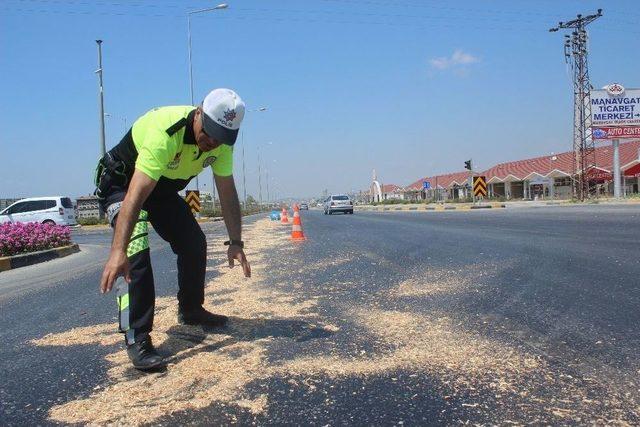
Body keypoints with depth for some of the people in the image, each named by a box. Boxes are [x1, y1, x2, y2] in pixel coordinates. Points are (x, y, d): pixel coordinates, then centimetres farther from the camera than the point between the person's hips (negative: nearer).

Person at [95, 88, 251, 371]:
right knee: (136, 251, -26)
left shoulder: (222, 142, -18)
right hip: (121, 184, -7)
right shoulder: (165, 131, -40)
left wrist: (236, 242, -14)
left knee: (194, 243, 5)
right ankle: (136, 338, -20)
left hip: (164, 188, 7)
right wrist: (118, 251, -53)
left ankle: (190, 310, 28)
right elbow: (135, 196, -46)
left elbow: (228, 194, -10)